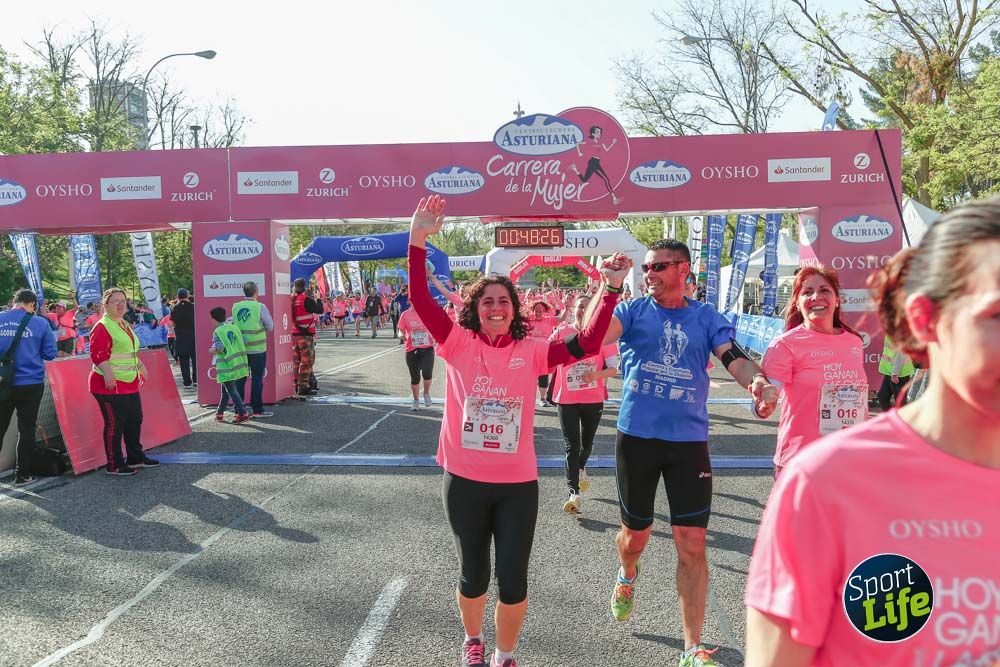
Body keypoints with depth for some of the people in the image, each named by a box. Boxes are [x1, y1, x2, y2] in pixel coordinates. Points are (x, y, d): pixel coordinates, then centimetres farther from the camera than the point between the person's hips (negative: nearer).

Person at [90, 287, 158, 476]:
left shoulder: (125, 325, 17)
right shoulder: (102, 327, -13)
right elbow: (97, 355, -21)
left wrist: (140, 365, 24)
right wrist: (107, 374, -31)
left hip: (130, 384, 10)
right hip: (111, 385, -10)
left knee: (135, 420, 17)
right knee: (114, 424, -3)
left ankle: (135, 457, 30)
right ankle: (114, 466, 6)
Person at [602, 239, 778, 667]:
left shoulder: (707, 319, 4)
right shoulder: (633, 311, 0)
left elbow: (736, 359, -11)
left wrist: (758, 382, -32)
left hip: (689, 442, 0)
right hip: (636, 437, 0)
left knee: (692, 544, -2)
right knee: (635, 533, 16)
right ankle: (627, 577, 52)